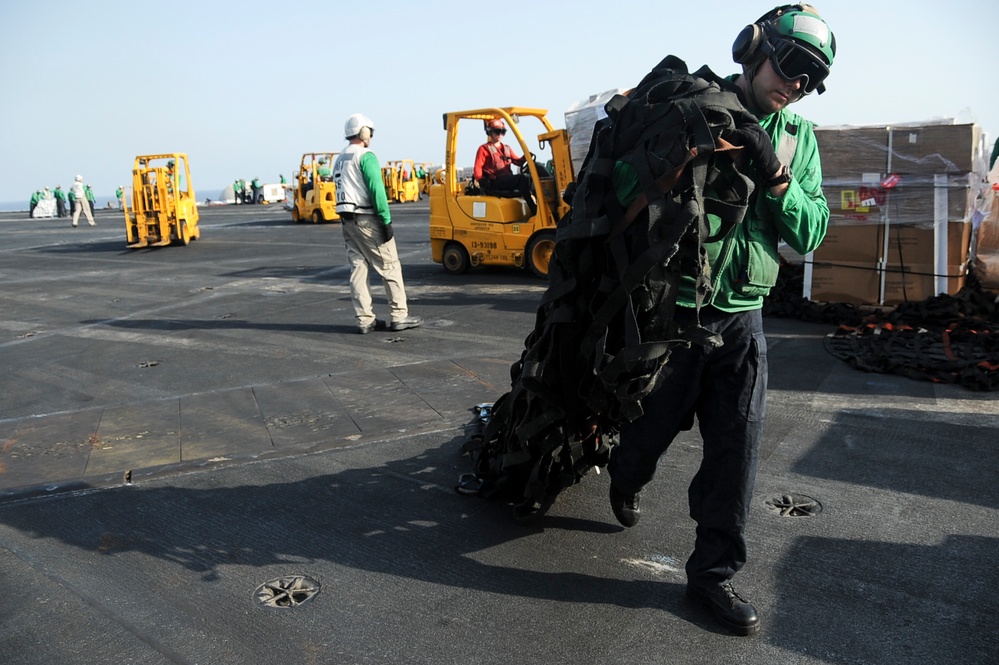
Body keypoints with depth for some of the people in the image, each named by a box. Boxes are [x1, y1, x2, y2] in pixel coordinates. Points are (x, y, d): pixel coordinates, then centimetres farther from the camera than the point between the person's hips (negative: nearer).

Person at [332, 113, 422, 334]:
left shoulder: (339, 160, 16)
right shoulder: (365, 156, -10)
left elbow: (343, 191, 15)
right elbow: (377, 190, -18)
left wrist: (348, 221, 15)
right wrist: (387, 221, -17)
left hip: (347, 221, 9)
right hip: (368, 220, -8)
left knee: (358, 268, 7)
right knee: (390, 266, -2)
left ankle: (365, 320, 8)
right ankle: (399, 316, 1)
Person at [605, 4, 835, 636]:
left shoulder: (798, 138, 9)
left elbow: (811, 232, 2)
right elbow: (628, 187, -9)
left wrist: (775, 177, -14)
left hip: (744, 317, 4)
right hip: (672, 307, -4)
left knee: (737, 445, 3)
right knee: (656, 420, 10)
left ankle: (714, 572, 18)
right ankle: (626, 481, 46)